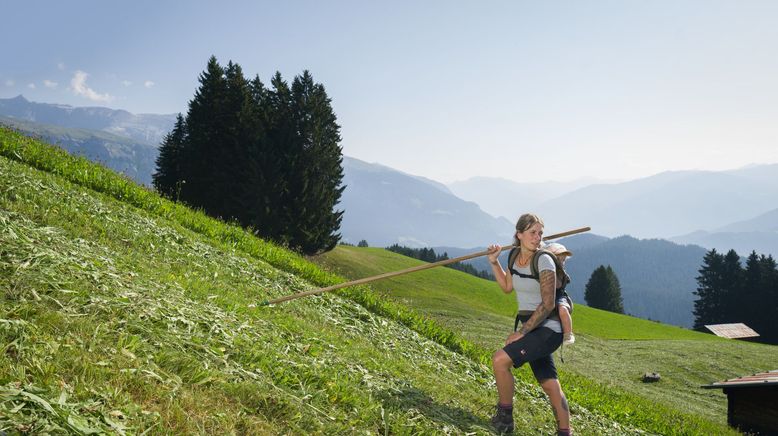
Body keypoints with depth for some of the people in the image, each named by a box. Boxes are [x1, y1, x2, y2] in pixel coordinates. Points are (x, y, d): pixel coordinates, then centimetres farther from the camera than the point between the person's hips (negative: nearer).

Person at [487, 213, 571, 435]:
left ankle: (504, 418, -3)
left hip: (547, 329, -7)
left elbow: (548, 304, -18)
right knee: (550, 385, 10)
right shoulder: (516, 257, 7)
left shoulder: (544, 261, -15)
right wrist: (494, 262, 15)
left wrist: (521, 332, -17)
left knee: (500, 359, -18)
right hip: (531, 328, 7)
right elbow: (507, 286, 25)